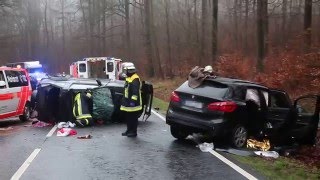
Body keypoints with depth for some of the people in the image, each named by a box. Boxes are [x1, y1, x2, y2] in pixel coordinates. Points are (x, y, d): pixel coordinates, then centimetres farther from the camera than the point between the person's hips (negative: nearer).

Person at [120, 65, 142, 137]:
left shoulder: (135, 79, -16)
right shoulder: (128, 78, 18)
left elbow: (135, 91, -23)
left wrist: (133, 100, -27)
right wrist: (124, 101, 27)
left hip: (133, 103, -10)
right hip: (127, 103, 10)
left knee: (133, 118, -2)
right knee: (128, 118, 16)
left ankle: (134, 132, 6)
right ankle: (129, 130, 27)